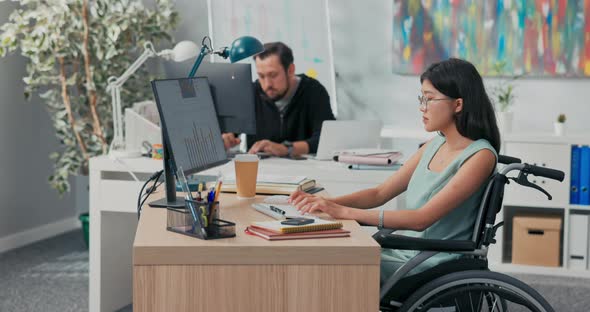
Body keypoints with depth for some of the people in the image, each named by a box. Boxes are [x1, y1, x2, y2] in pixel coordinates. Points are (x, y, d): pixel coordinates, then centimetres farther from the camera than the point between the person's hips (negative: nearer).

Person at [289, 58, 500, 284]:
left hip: (434, 267, -7)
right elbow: (380, 194, 13)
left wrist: (343, 211, -25)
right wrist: (325, 203, -3)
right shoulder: (435, 145, 11)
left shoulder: (480, 156, -14)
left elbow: (422, 219, -22)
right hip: (404, 253, 7)